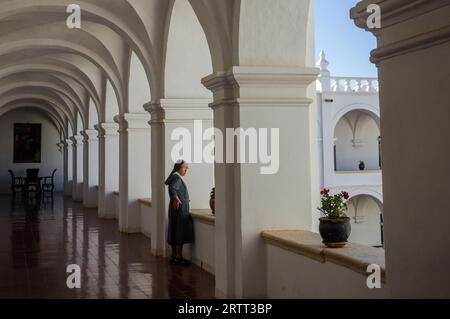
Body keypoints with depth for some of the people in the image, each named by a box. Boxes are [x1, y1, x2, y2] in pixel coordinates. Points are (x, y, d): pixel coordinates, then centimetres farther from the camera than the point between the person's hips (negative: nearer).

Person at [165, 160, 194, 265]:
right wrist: (177, 199, -24)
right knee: (180, 233, -5)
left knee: (175, 233, 12)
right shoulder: (177, 178, -16)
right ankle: (179, 257, -2)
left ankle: (174, 256, 17)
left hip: (179, 209, 10)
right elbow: (171, 188, -33)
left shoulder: (176, 177, 15)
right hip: (179, 209, -10)